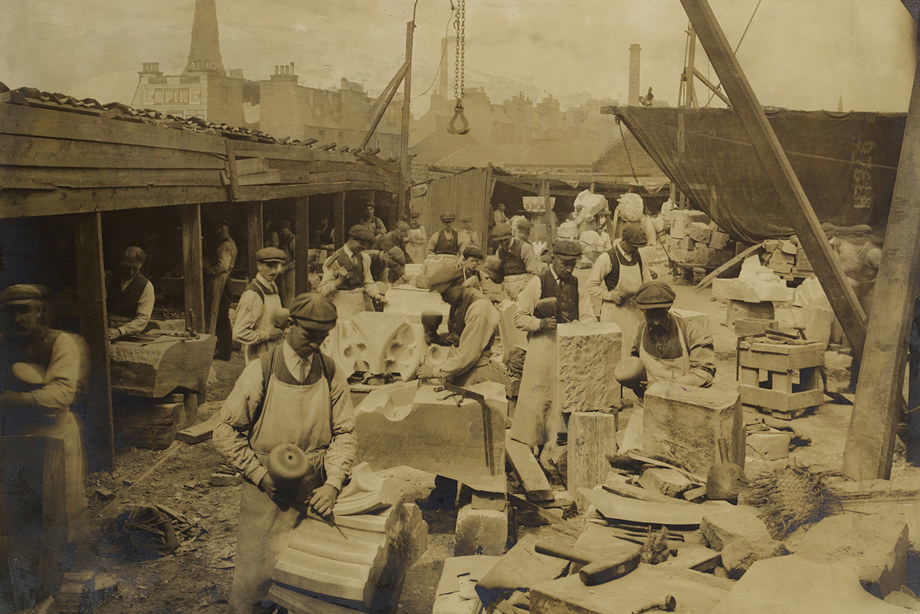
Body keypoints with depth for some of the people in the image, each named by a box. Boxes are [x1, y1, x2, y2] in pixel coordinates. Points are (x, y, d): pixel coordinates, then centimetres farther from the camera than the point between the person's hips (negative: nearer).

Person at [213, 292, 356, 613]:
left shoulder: (331, 373, -3)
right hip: (265, 490, -2)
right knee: (255, 570, 6)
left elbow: (344, 432, 0)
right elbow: (226, 431, -6)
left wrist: (332, 484, -12)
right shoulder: (260, 371, -11)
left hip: (313, 492, 3)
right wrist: (260, 474, -12)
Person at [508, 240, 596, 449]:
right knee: (539, 394, -6)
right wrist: (540, 323, -18)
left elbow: (589, 316, 10)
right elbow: (519, 318, -1)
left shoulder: (577, 285, 13)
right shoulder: (537, 283, 1)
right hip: (544, 344, -3)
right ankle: (529, 441, 6)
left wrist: (577, 325, -11)